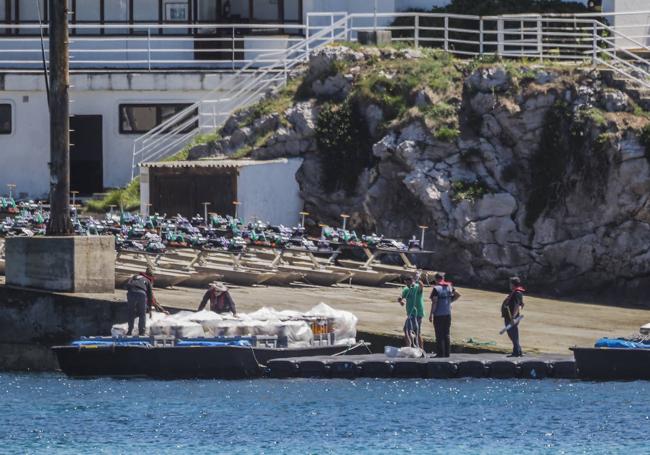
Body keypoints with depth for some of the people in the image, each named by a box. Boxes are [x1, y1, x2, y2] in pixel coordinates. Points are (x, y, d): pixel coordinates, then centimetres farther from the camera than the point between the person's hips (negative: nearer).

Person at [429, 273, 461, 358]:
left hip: (438, 315, -5)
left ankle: (440, 353, -1)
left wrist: (431, 314, -12)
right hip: (448, 314, 5)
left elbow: (434, 302, -16)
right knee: (447, 334, 11)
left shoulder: (436, 288, -12)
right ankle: (447, 353, 12)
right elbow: (458, 295, 7)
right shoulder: (449, 287, 5)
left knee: (439, 335, -1)